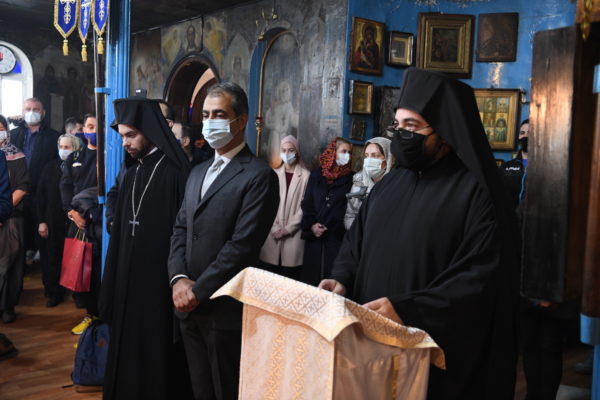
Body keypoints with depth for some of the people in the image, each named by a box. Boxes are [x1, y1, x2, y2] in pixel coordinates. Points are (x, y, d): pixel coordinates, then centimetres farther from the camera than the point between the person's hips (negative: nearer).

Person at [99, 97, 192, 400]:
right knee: (127, 350, 16)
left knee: (158, 355, 4)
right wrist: (112, 285, 11)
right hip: (128, 278, 7)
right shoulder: (131, 174, 10)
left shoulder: (176, 172, -13)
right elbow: (120, 233, 12)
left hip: (161, 278, -7)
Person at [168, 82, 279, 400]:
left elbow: (242, 245, -18)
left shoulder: (259, 176, -11)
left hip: (224, 309, -7)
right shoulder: (198, 173, 15)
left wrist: (198, 290, -15)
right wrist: (178, 278, -6)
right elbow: (180, 230, 10)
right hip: (189, 305, 7)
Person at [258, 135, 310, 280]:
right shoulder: (274, 174, 8)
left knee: (290, 278, -2)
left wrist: (288, 228, -6)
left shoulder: (305, 175, -2)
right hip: (272, 232, 3)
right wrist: (275, 228, -5)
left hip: (293, 233, -2)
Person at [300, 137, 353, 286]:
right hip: (314, 236, 3)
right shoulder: (316, 175, 11)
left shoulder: (350, 178, 3)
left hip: (337, 238, -3)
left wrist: (329, 228, -10)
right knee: (311, 276, 5)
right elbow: (306, 203, 9)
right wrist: (311, 225, -6)